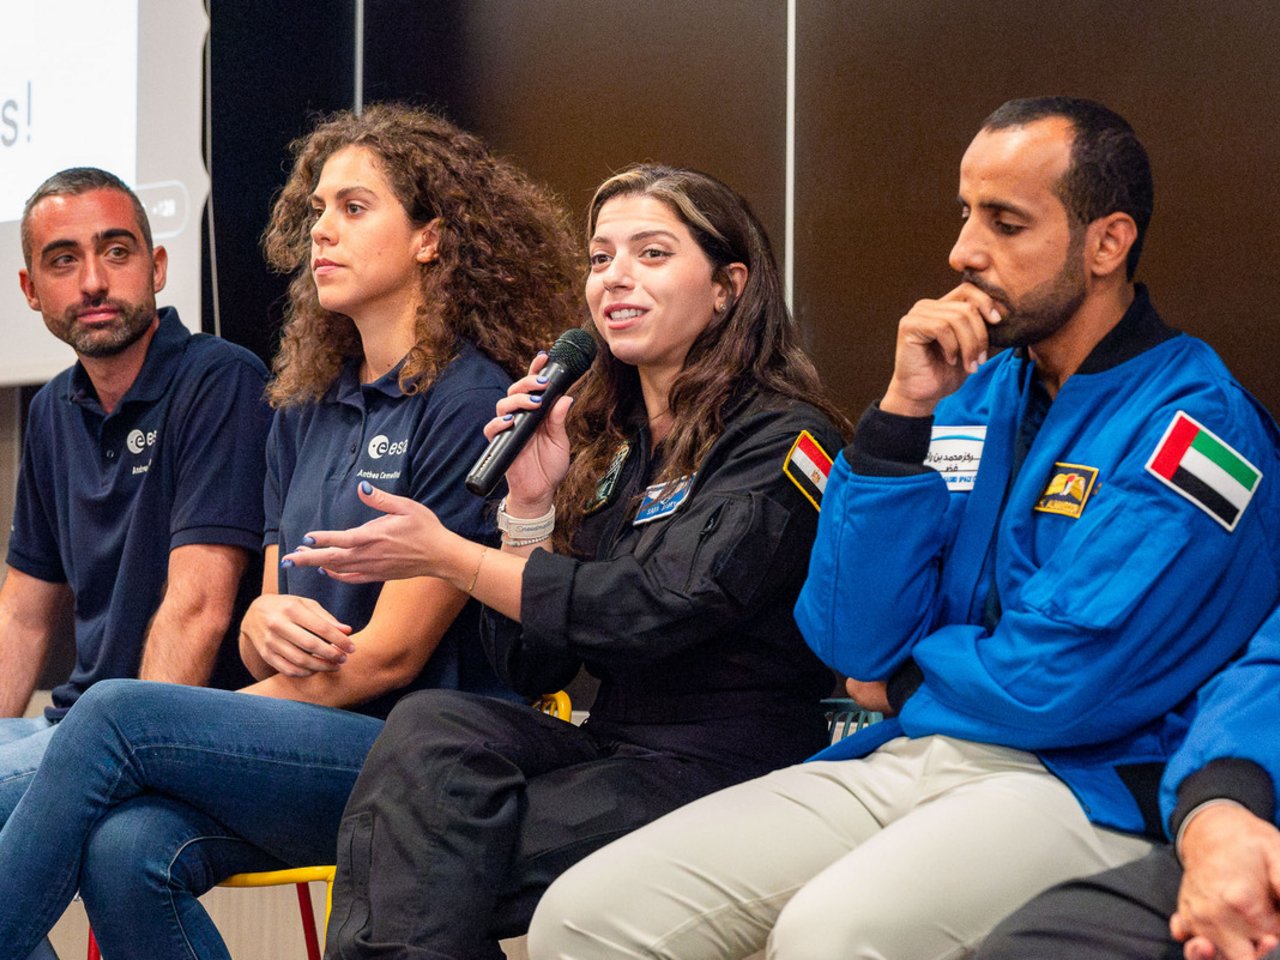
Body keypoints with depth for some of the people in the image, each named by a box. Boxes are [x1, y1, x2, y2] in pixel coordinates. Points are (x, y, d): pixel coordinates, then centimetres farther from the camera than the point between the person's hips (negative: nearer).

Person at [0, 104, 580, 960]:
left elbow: (394, 652, -11)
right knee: (128, 850, -26)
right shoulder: (305, 411, 17)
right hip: (303, 751, 6)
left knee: (117, 715, -23)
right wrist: (267, 624, -8)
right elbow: (263, 637, 16)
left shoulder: (471, 401, -7)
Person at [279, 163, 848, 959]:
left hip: (729, 767, -6)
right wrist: (531, 503, 0)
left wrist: (447, 556, -11)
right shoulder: (609, 442, 15)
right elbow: (532, 668, 14)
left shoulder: (781, 440, -5)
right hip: (614, 748, 6)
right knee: (430, 728, -24)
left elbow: (659, 607, -18)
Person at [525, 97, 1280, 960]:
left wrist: (904, 682, 4)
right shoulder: (974, 394, 13)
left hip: (1089, 783, -7)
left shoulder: (1194, 425, -8)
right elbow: (852, 641, 4)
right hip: (906, 761, 7)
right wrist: (906, 411, -2)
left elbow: (1056, 685, -16)